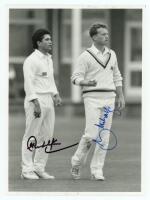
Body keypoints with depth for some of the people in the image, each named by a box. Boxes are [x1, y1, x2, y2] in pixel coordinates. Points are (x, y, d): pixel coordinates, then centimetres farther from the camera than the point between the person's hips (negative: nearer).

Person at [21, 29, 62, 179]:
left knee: (47, 136, 8)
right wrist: (36, 103, -22)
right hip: (35, 100, -8)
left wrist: (56, 95, 12)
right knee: (31, 136, -4)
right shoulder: (31, 60, -11)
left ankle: (39, 168, 15)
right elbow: (29, 83, -16)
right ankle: (27, 170, 0)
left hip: (48, 101, 8)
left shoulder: (48, 59, 16)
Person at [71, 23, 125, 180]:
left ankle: (97, 170, 7)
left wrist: (120, 96, 14)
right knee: (91, 134, -12)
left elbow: (116, 77, 21)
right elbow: (76, 77, -7)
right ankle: (77, 163, 10)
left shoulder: (111, 54, 13)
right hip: (92, 97, -5)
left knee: (104, 135, 1)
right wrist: (86, 82, -27)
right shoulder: (86, 56, -4)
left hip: (109, 97, 5)